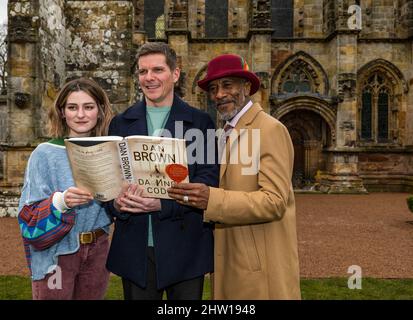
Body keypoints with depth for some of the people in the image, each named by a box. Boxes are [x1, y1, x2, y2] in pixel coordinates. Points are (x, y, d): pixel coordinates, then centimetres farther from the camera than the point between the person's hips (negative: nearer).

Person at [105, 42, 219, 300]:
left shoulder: (200, 122, 0)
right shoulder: (121, 123, 9)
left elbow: (209, 178, -8)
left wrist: (162, 203, -20)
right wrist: (117, 201, -15)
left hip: (184, 248, -2)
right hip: (135, 247, 2)